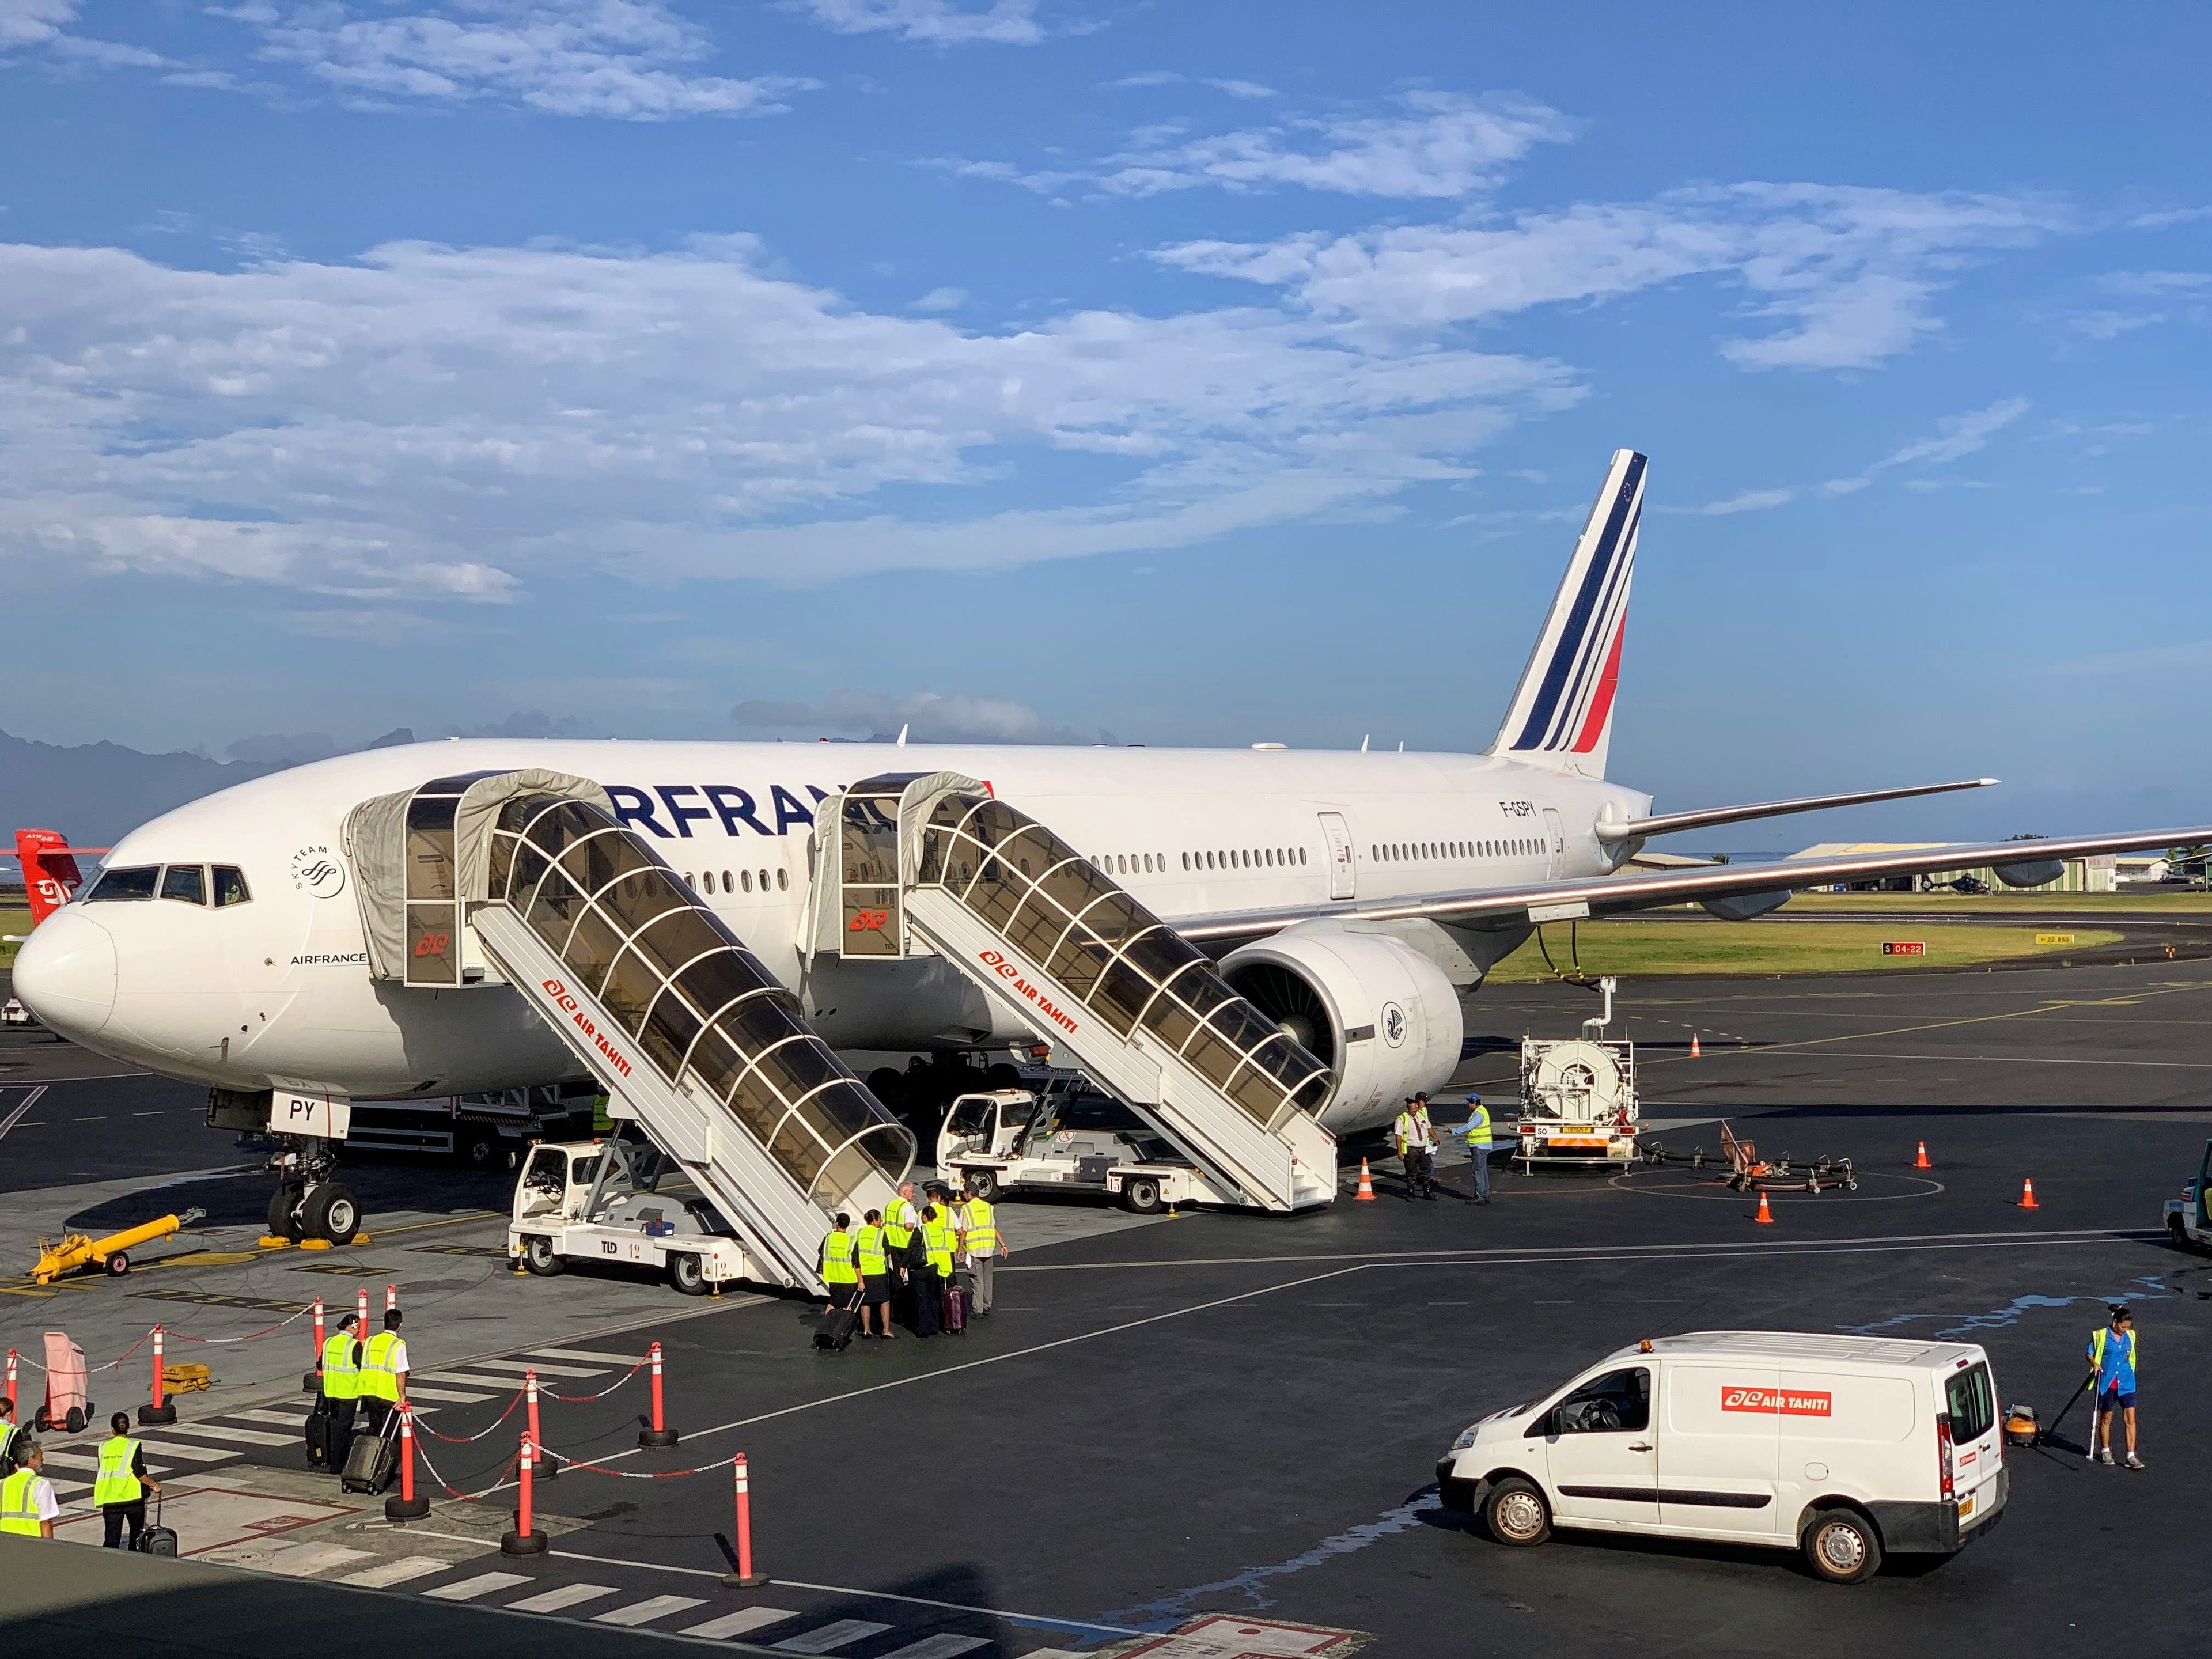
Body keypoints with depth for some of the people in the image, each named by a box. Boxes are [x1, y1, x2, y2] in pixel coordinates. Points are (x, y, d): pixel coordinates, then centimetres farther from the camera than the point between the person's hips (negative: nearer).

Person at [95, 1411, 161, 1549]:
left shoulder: (104, 1448, 6)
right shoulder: (134, 1446, -6)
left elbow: (102, 1472, 11)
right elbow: (140, 1473, -12)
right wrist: (154, 1485, 1)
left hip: (110, 1499, 2)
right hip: (132, 1496, -2)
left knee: (112, 1538, 1)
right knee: (137, 1533, 18)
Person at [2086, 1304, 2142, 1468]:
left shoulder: (2130, 1336, 5)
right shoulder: (2101, 1336, -7)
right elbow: (2089, 1353, -2)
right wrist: (2094, 1363, -20)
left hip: (2126, 1383, 3)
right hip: (2107, 1383, -3)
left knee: (2131, 1418, -7)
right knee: (2106, 1417, 10)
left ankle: (2131, 1456, -5)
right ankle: (2105, 1451, 28)